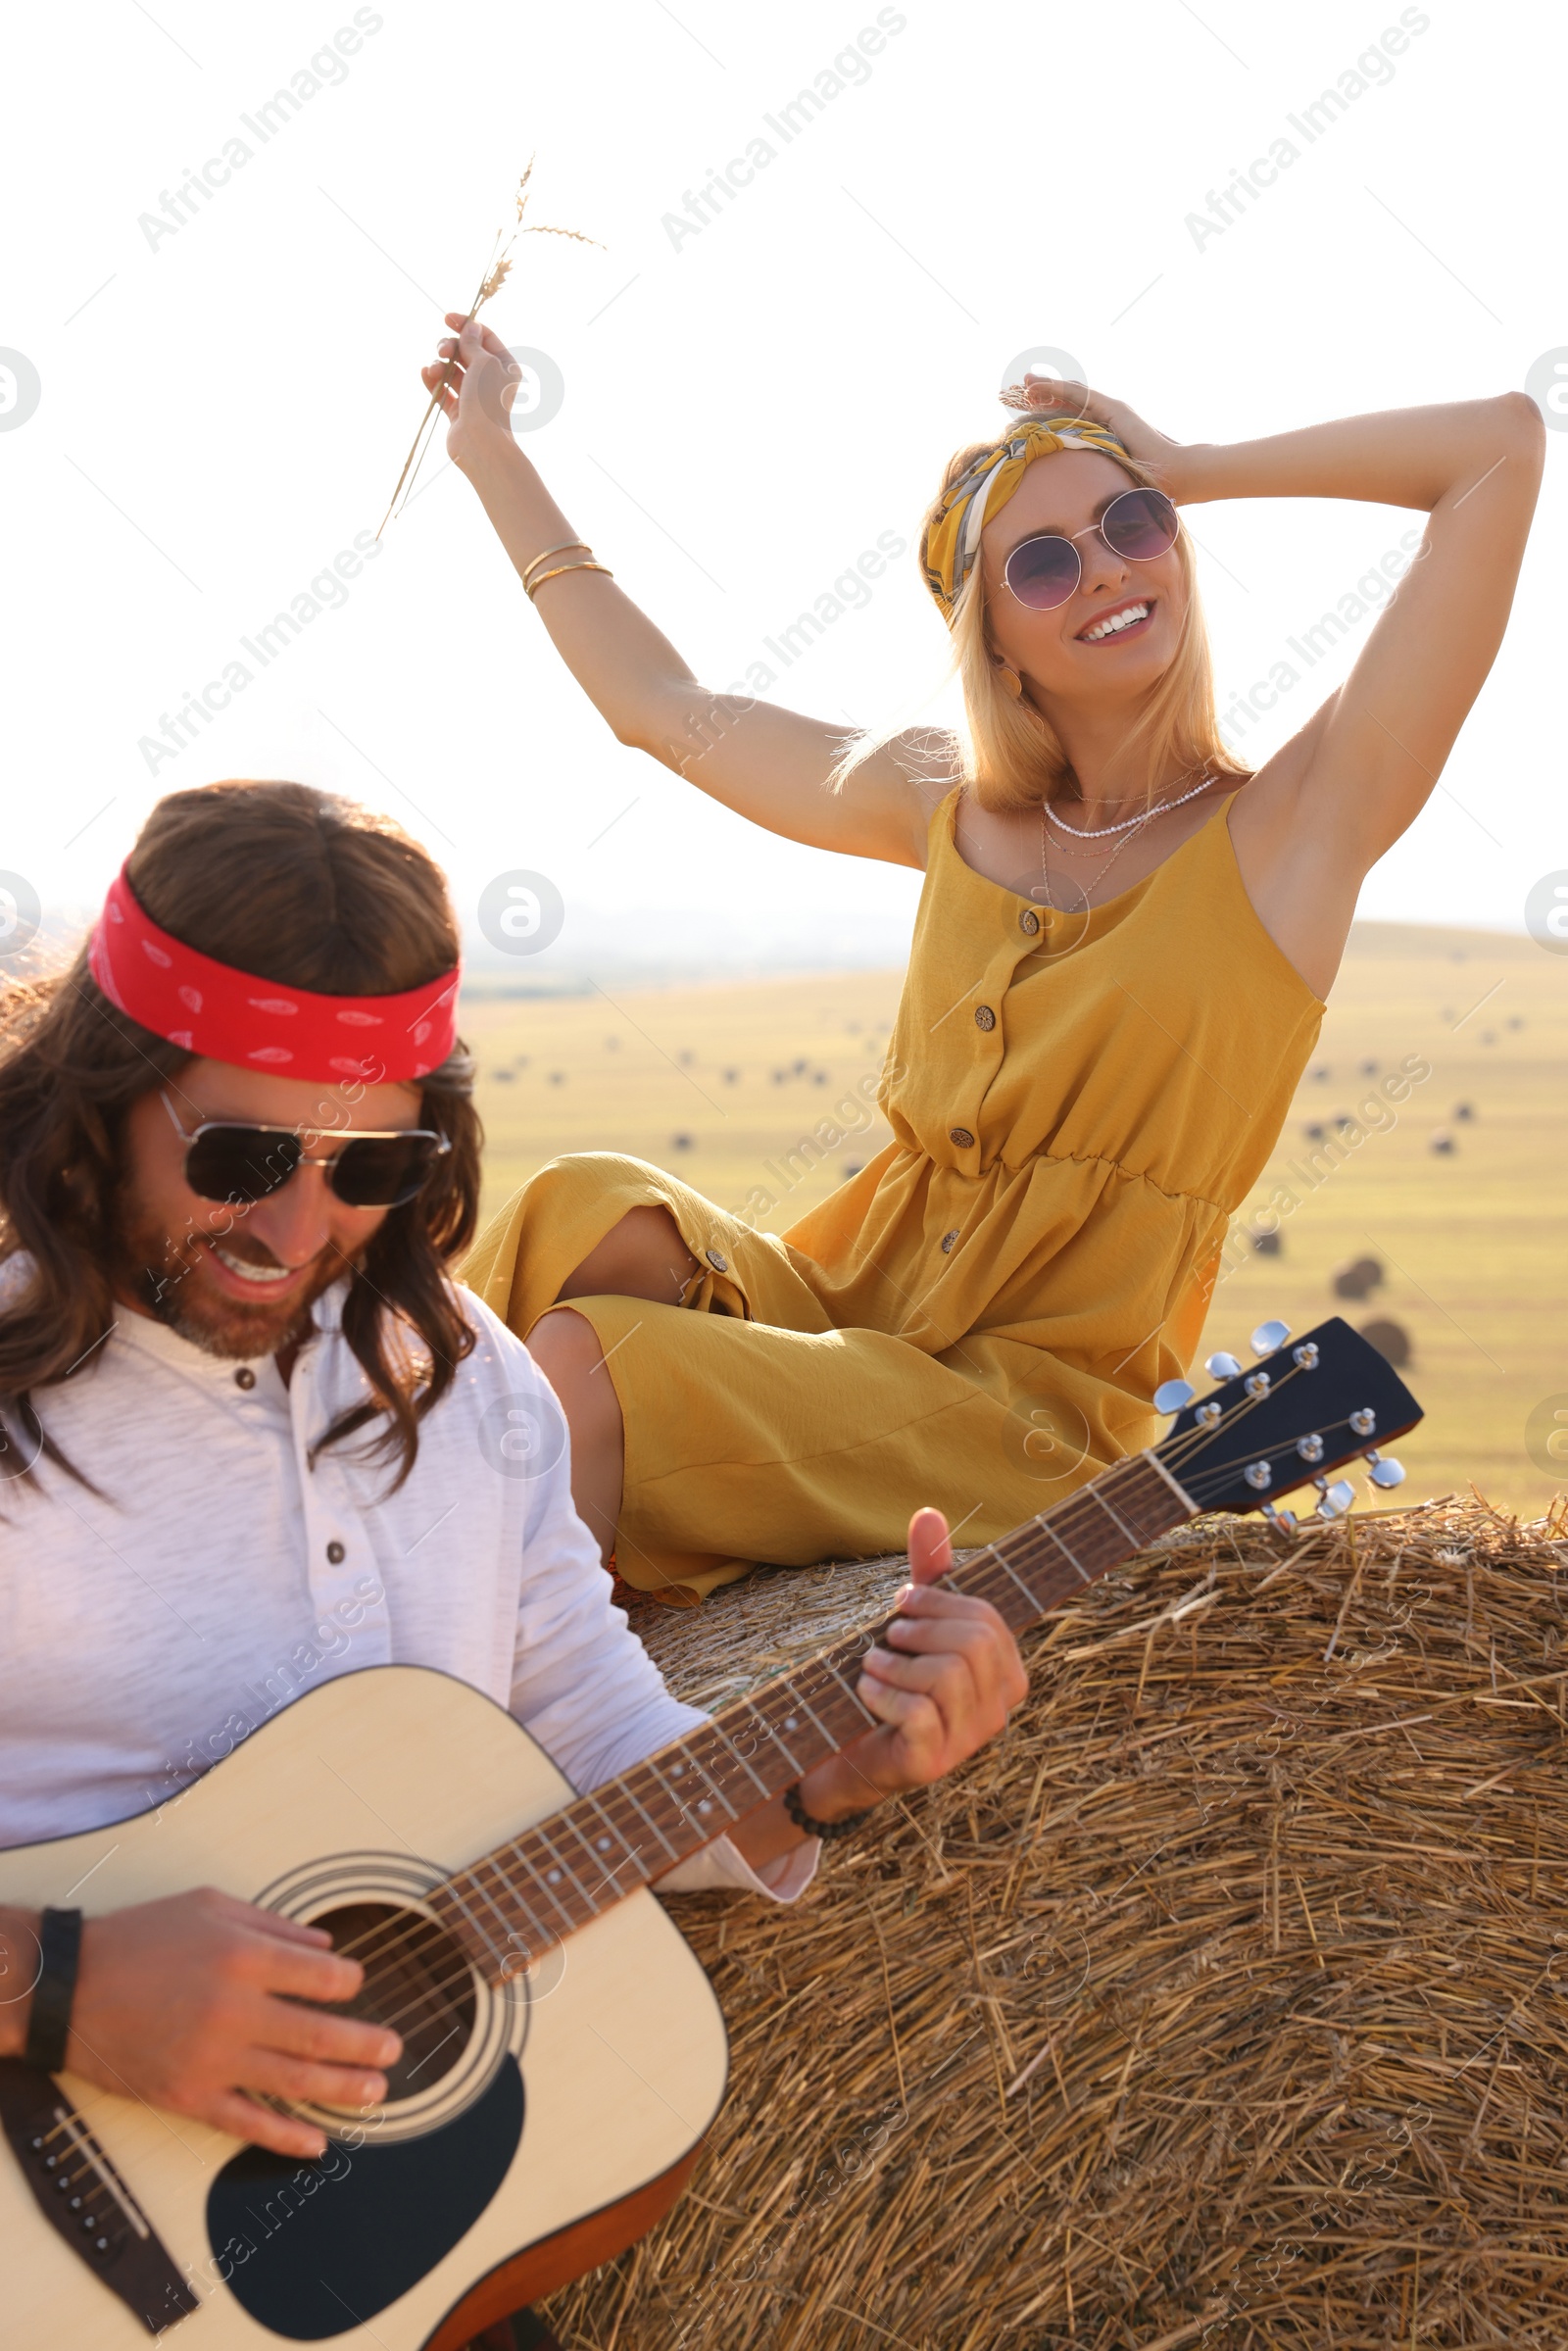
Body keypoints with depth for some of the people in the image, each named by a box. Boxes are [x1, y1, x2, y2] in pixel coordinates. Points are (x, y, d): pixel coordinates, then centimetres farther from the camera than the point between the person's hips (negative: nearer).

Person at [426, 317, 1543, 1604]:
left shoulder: (1295, 824, -3)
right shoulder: (948, 810, 12)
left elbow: (1506, 444, -10)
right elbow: (665, 705, 25)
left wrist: (1187, 469, 0)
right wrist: (494, 453, 28)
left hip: (1030, 1406, -5)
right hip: (841, 1299, 5)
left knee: (588, 1365, -24)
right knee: (594, 1214, -24)